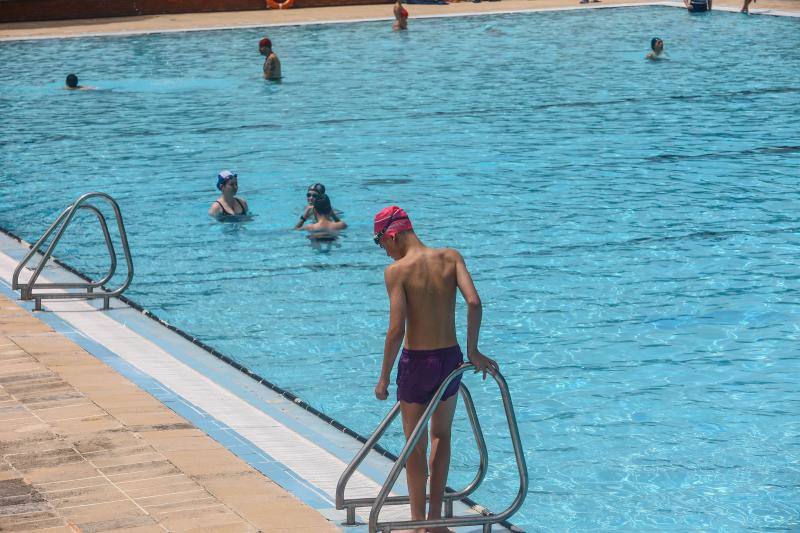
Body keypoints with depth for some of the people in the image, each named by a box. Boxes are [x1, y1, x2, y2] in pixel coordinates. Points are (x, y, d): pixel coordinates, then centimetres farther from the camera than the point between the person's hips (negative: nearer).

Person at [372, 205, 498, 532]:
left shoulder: (397, 270, -13)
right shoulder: (450, 257, -1)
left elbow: (396, 329, -18)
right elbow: (474, 303, -11)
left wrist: (384, 378, -9)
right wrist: (473, 352, -1)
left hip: (416, 362, -4)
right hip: (450, 358, 4)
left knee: (415, 444, 11)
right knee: (441, 436, 21)